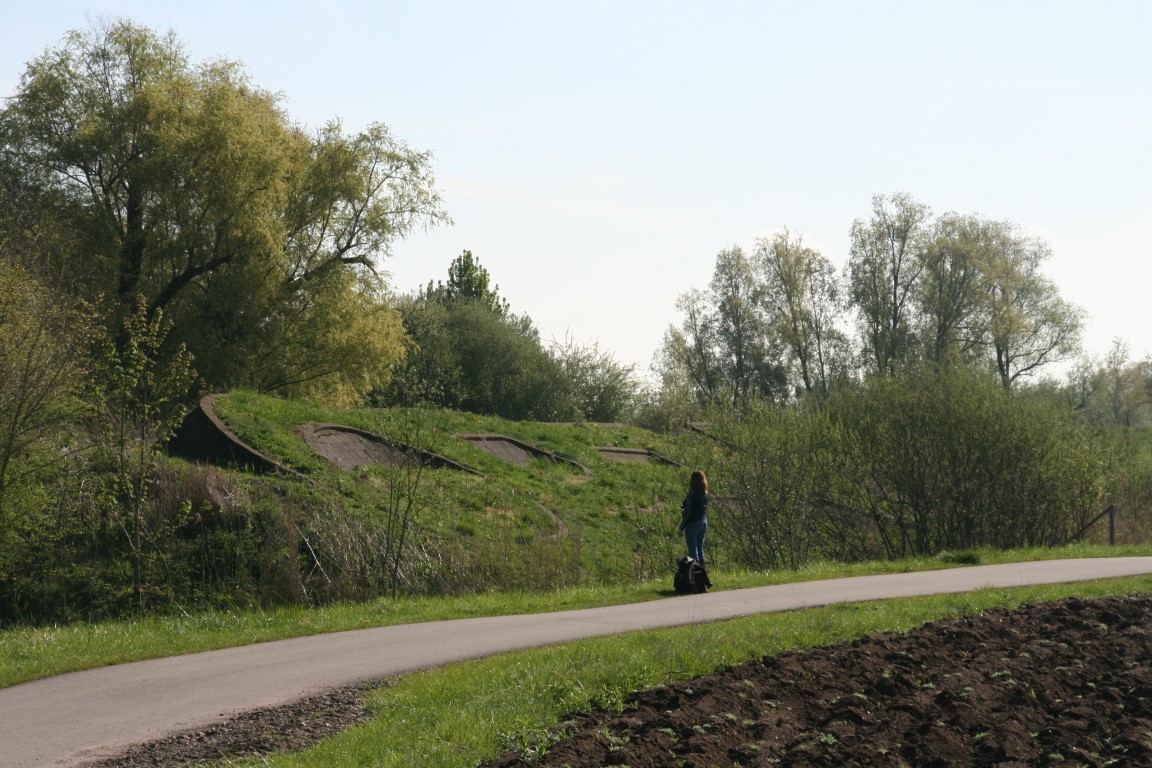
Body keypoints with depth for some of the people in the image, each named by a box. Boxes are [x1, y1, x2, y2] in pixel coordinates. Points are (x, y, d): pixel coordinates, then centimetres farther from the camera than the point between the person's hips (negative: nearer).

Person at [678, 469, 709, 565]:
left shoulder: (692, 494, -16)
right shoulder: (705, 494, 6)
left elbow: (688, 512, -16)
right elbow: (705, 510, 10)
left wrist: (681, 527, -10)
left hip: (693, 524, -8)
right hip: (704, 523, 8)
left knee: (693, 551, -3)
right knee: (700, 550, 15)